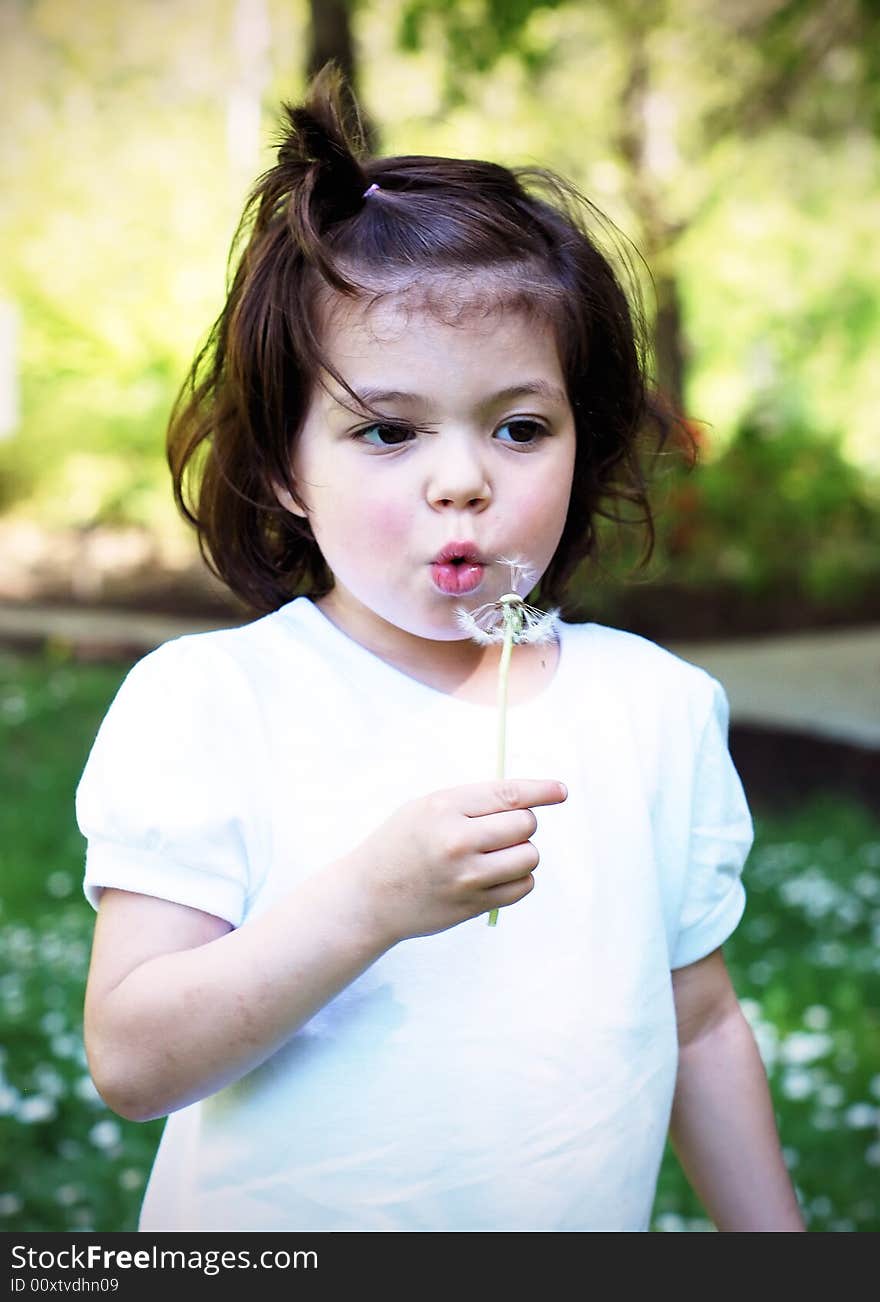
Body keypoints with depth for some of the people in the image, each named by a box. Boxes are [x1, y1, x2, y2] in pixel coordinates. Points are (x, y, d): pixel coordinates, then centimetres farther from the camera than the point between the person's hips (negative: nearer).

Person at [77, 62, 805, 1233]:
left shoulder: (656, 709, -5)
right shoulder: (204, 706, -17)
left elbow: (701, 1025, 5)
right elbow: (133, 1063, -22)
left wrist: (775, 1235, 8)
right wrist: (372, 900, -33)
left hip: (591, 1227, 3)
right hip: (264, 1229, -3)